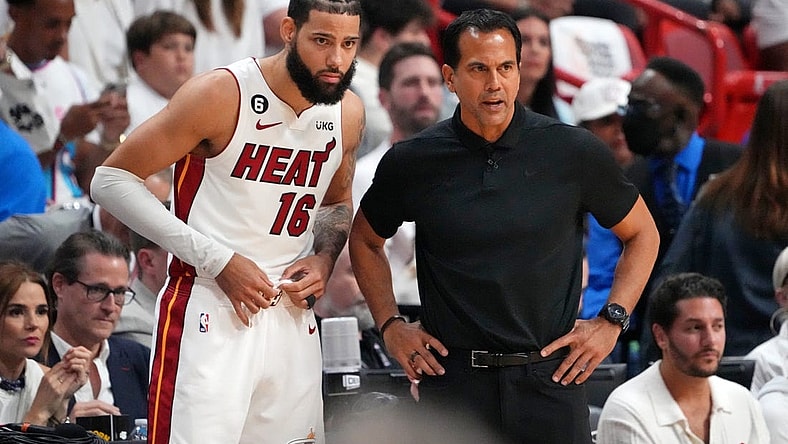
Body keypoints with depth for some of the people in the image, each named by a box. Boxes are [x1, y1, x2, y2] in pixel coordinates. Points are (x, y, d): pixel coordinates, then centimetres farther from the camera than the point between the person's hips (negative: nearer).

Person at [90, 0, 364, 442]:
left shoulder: (348, 112, 6)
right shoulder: (222, 95, -13)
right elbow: (113, 179, -11)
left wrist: (324, 258, 3)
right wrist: (218, 260, -16)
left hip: (292, 315, 6)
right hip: (211, 315, -6)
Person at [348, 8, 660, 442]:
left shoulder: (574, 152, -1)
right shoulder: (412, 162, 1)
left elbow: (642, 234, 13)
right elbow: (365, 239, 20)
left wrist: (611, 321, 4)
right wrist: (390, 324, 9)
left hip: (552, 377, 0)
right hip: (452, 380, 0)